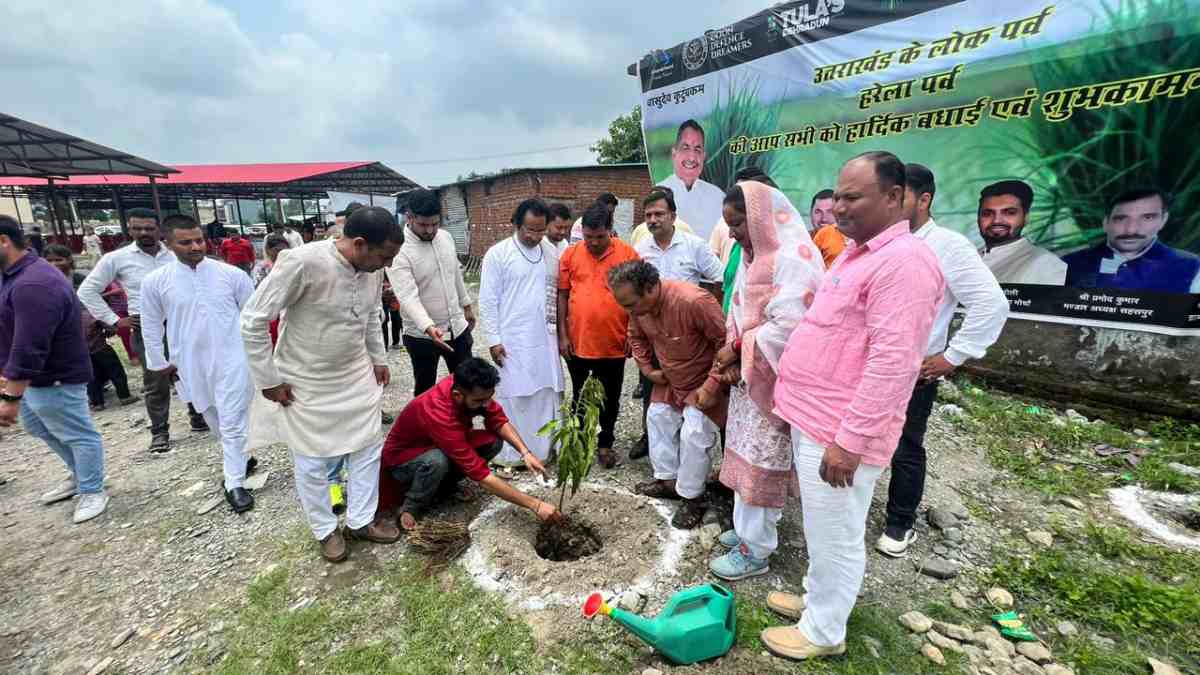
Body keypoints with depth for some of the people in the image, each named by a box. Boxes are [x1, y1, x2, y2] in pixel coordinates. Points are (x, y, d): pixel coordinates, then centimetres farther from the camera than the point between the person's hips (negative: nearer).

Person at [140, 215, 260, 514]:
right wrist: (159, 363, 12)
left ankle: (234, 483, 8)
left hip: (231, 359, -2)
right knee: (216, 421, 17)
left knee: (232, 423, -1)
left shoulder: (231, 274, -7)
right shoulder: (155, 282, -3)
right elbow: (151, 326, 8)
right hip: (190, 364, 2)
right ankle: (241, 457, 39)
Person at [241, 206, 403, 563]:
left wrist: (378, 358, 11)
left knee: (367, 449, 12)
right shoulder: (302, 262, -28)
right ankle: (325, 529, 33)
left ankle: (361, 521, 31)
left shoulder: (372, 270, -9)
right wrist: (268, 379, -15)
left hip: (356, 376, 6)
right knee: (312, 461, 10)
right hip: (306, 383, -5)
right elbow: (253, 320, -20)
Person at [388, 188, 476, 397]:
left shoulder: (446, 237, 1)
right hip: (422, 335, -5)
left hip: (457, 327, 6)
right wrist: (429, 327, -43)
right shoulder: (399, 251, -19)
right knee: (425, 390, 11)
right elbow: (408, 297, -29)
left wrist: (466, 305, 19)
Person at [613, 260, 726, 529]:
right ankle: (668, 479, 33)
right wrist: (646, 368, 0)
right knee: (657, 419, 13)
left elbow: (728, 342, -28)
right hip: (668, 381, 7)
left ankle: (693, 497, 12)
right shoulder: (639, 304, -13)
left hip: (703, 384, -7)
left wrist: (712, 386, -26)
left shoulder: (694, 302, -36)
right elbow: (636, 337, 10)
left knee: (693, 435, -10)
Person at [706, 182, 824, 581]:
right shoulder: (753, 255, 11)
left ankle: (755, 550, 19)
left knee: (762, 463, 3)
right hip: (747, 376, 8)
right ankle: (748, 528, 34)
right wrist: (732, 358, -4)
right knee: (747, 456, 17)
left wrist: (737, 350, -14)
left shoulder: (794, 256, -18)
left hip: (773, 380, -8)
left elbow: (788, 326, -25)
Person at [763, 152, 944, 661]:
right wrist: (797, 402, 21)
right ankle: (816, 599, 44)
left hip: (840, 433, -9)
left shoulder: (903, 261, -18)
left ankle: (823, 632, 30)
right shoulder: (856, 253, 14)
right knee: (821, 532, 24)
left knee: (835, 538, 10)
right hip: (813, 419, 9)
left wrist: (849, 440, -23)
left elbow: (891, 364, -24)